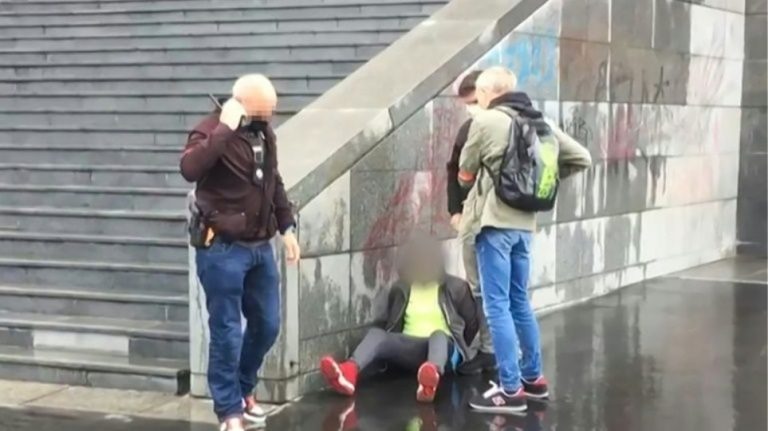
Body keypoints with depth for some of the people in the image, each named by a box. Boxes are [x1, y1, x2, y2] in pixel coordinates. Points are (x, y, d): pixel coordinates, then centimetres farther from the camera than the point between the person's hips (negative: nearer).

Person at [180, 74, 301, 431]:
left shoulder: (265, 133, 9)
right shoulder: (211, 132, -13)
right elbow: (190, 169, -34)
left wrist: (286, 227, 18)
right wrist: (225, 129, -31)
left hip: (260, 247, 7)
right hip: (223, 250, -7)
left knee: (267, 325, 15)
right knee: (227, 333, -2)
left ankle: (244, 389, 37)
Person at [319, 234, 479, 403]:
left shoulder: (455, 287, 7)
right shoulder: (401, 288, 16)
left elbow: (472, 324, 13)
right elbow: (390, 323, 24)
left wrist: (460, 350, 16)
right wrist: (387, 349, 12)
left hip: (443, 344, -3)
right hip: (410, 348, 3)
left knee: (438, 334, -40)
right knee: (376, 333, -28)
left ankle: (432, 377, -77)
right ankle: (349, 372, -62)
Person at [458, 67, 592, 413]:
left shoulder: (486, 121, -9)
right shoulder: (541, 123, 9)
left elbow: (465, 174, 1)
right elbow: (581, 159, 12)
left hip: (494, 221, -7)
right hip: (525, 222, 7)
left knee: (497, 306, -4)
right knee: (519, 302, 18)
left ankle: (511, 390, -4)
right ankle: (533, 378, 25)